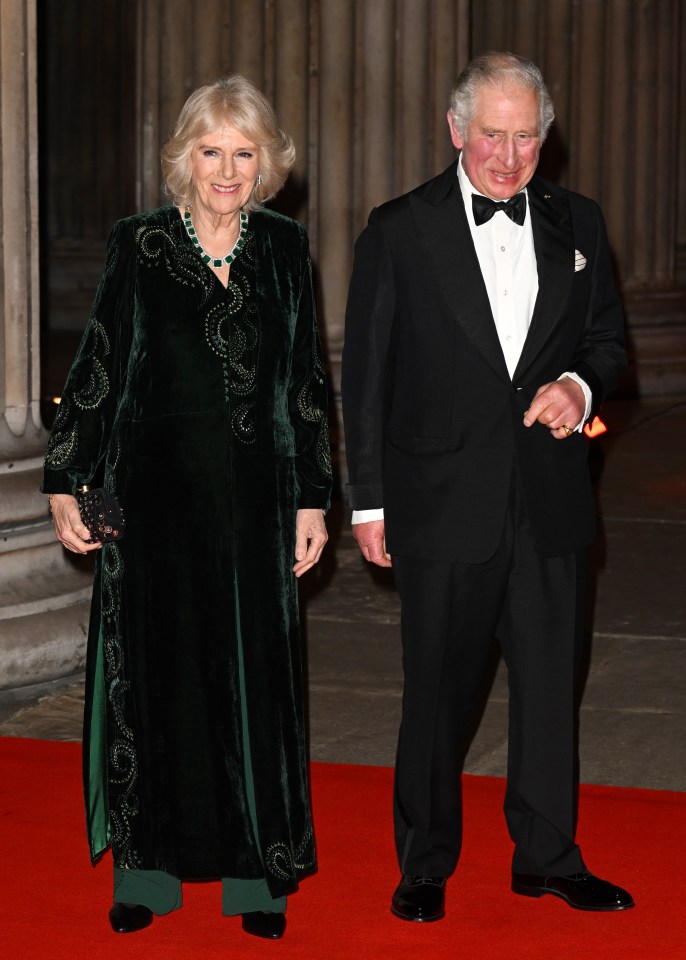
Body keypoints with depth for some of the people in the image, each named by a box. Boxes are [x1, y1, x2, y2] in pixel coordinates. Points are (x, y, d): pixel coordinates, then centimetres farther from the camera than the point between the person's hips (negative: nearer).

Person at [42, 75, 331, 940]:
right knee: (152, 672, 6)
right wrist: (64, 485, -1)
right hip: (156, 494, -1)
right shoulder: (138, 246, -1)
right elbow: (95, 370, 1)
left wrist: (312, 499, 4)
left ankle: (255, 876, 13)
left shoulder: (284, 249, 5)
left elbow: (305, 381, 7)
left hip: (253, 496, 1)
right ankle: (147, 870, 16)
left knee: (255, 676, 3)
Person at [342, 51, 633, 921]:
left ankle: (547, 855, 25)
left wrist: (580, 383, -8)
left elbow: (607, 336, 16)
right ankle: (425, 865, 20)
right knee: (439, 691, 5)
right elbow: (366, 374, 0)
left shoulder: (576, 223, 8)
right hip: (444, 503, -3)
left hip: (551, 500, 3)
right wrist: (368, 502, -2)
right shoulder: (398, 231, -2)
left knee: (550, 681, 10)